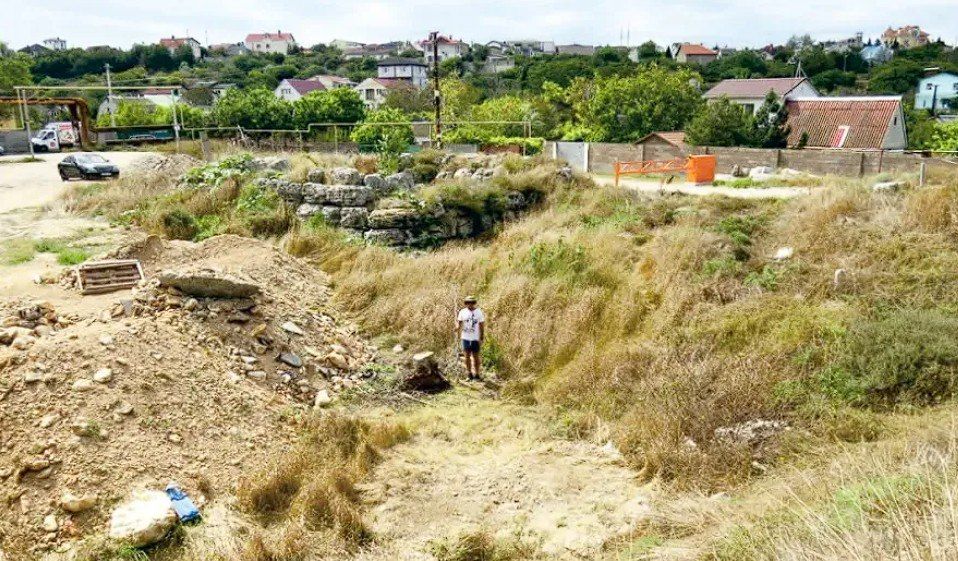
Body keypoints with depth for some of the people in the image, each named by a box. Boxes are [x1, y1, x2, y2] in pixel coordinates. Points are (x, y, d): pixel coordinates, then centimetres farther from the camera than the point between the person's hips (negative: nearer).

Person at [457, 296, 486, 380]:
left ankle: (476, 374, 13)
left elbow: (482, 326, 0)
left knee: (475, 356, 4)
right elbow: (460, 323, 7)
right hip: (465, 338, 2)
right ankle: (470, 374, 16)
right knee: (467, 356, 7)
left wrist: (481, 338, -3)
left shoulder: (479, 312, -3)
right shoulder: (462, 312, 1)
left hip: (475, 338, -2)